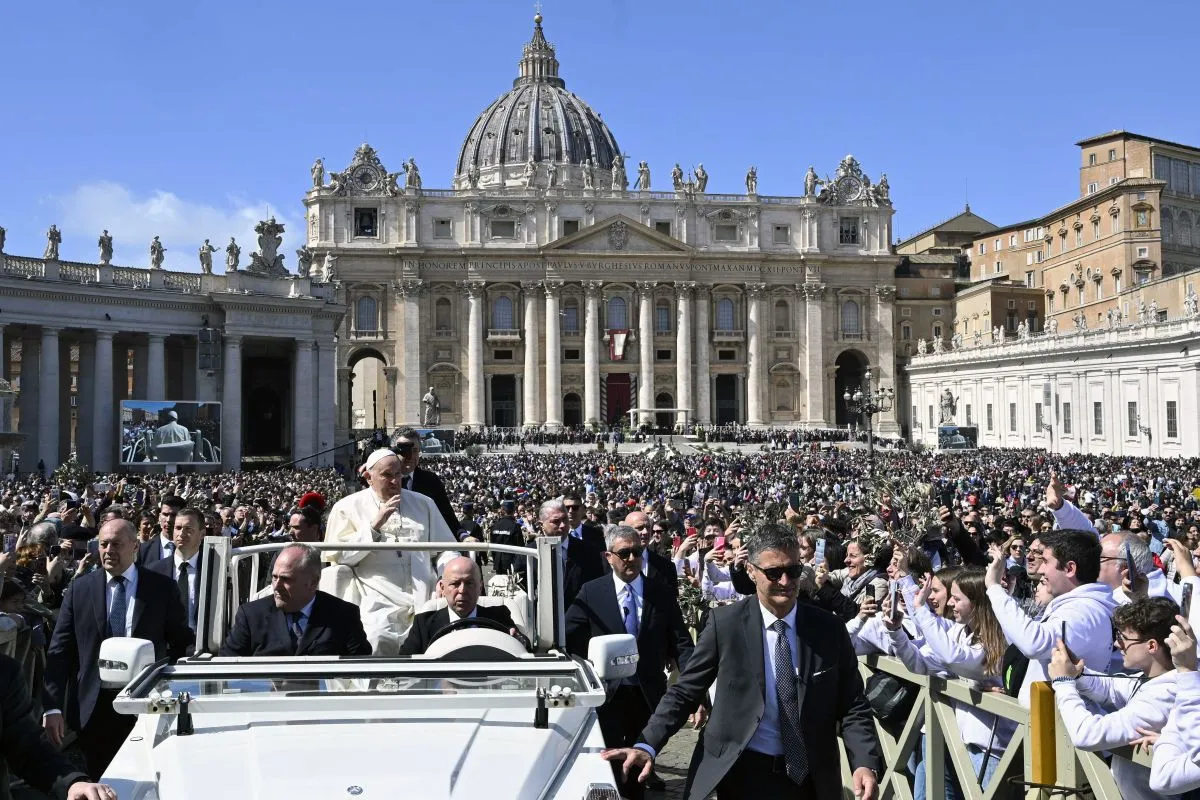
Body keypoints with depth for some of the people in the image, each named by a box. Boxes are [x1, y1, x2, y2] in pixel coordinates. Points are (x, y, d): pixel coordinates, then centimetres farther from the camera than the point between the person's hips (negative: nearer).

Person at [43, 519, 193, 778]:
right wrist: (53, 707, -7)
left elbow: (182, 644, 5)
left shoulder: (163, 588, 0)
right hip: (93, 709, 1)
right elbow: (59, 650, 1)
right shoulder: (80, 588, 3)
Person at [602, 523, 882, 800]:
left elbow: (853, 706, -1)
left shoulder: (829, 629, -3)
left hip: (810, 777, 2)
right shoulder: (726, 622, -8)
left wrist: (866, 764, -17)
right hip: (740, 772, -2)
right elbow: (685, 691, -5)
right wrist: (647, 745, -16)